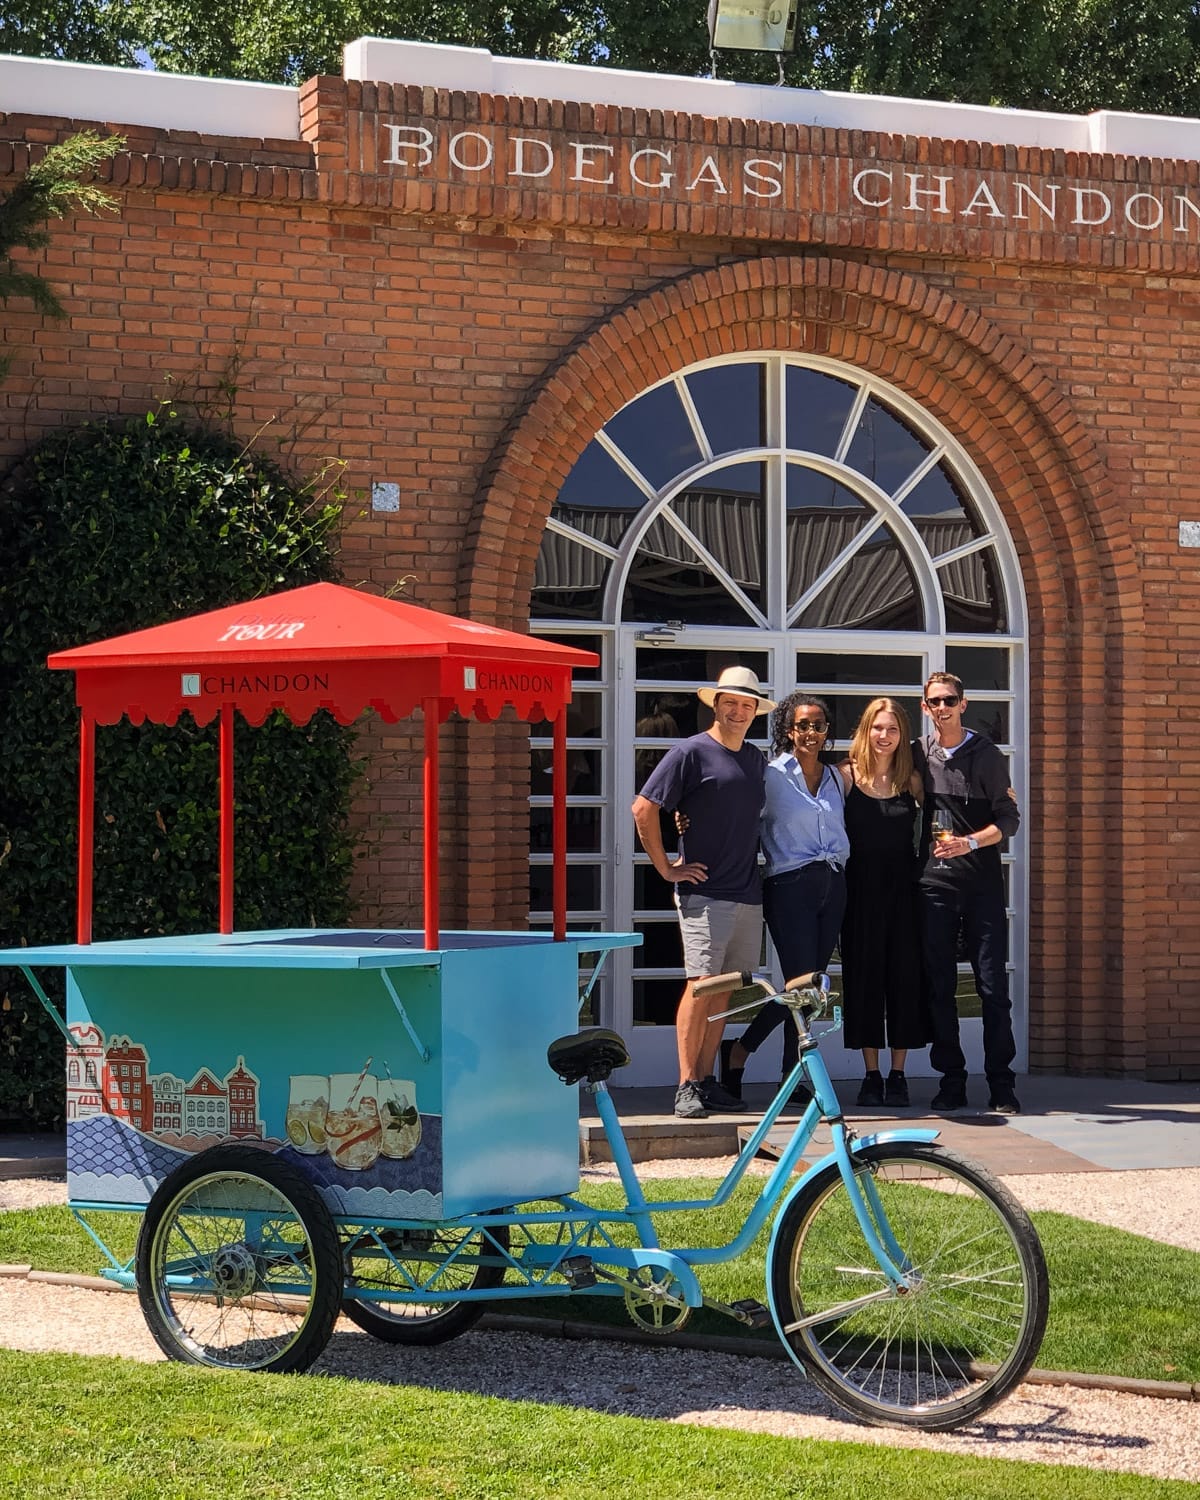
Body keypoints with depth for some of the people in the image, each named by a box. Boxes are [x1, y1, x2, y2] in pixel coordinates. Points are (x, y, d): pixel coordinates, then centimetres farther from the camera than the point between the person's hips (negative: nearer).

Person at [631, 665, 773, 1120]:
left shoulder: (756, 758, 15)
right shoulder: (692, 752, -6)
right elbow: (643, 808, -9)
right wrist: (667, 867, -9)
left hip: (749, 892, 6)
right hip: (705, 891, -6)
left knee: (724, 989, 8)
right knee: (701, 984, -10)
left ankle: (707, 1080, 14)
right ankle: (687, 1086, -7)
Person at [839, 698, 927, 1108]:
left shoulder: (911, 780, 6)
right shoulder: (847, 775, 1)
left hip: (903, 888, 1)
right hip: (861, 887, -1)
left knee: (904, 976, 1)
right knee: (863, 976, 1)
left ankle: (898, 1075, 8)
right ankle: (871, 1075, 9)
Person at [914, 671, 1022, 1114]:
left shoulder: (985, 754, 2)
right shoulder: (918, 755, 10)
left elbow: (1009, 819, -1)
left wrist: (970, 842, -16)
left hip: (982, 883, -2)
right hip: (934, 883, 3)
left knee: (992, 986, -4)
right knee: (939, 987, 2)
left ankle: (1001, 1085, -1)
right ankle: (951, 1082, 10)